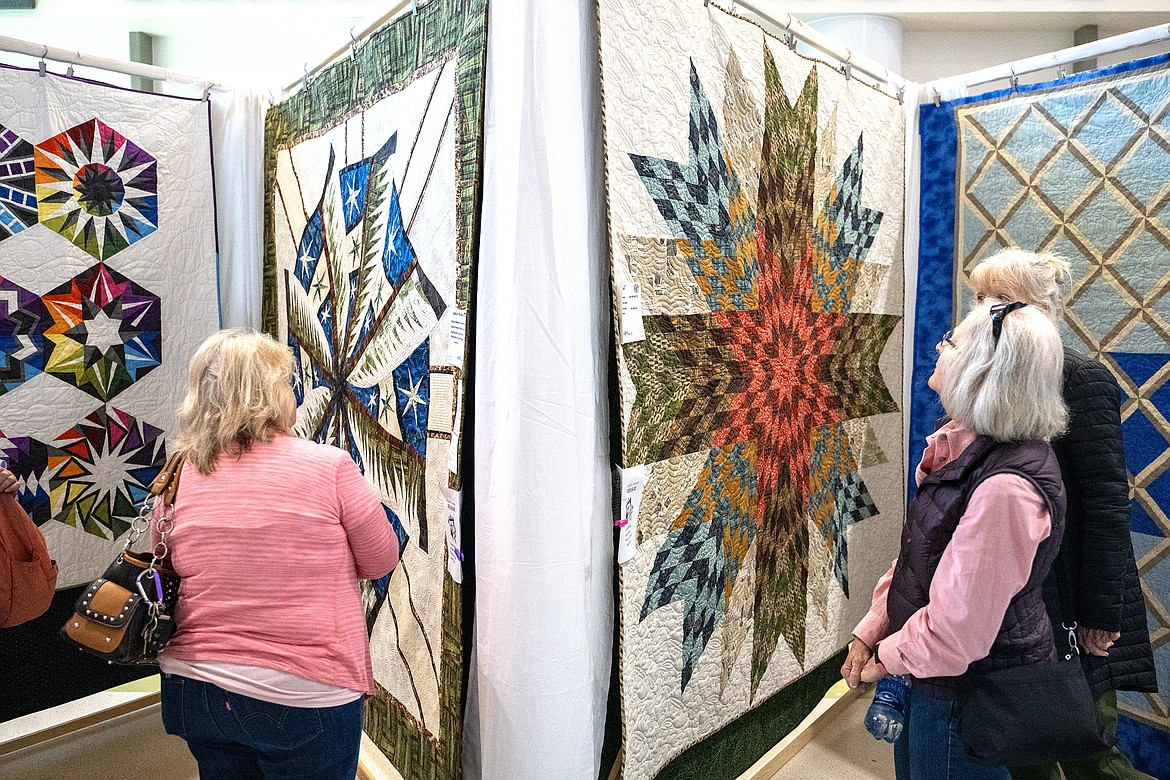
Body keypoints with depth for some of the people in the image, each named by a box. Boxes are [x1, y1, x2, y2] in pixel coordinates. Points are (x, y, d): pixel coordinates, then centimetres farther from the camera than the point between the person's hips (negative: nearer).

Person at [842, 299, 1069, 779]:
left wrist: (885, 659, -12)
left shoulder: (1005, 488, -33)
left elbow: (958, 628, -29)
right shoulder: (968, 445, -1)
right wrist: (869, 631, 1)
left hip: (972, 695, -8)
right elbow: (917, 553, 6)